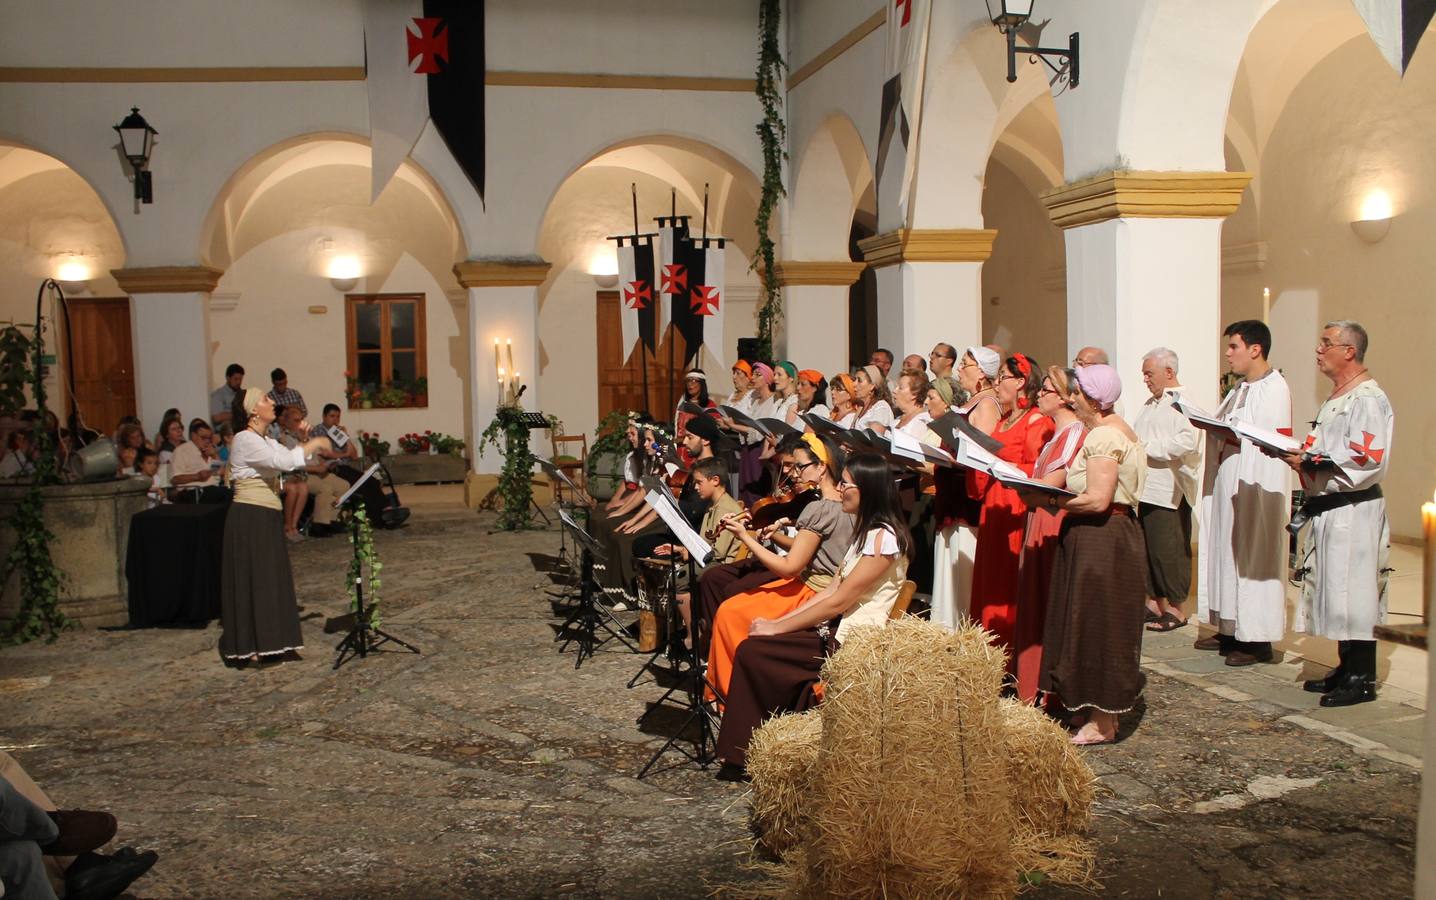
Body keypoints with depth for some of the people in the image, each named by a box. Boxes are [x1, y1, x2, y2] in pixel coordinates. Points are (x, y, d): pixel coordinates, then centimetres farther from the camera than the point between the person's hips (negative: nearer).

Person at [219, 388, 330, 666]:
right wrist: (313, 444, -15)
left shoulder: (265, 441, 15)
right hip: (250, 517, -9)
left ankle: (265, 643, 21)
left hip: (267, 517, 9)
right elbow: (283, 461, -25)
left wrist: (304, 442, 2)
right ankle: (247, 649, 2)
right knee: (252, 580, -4)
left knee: (270, 579, 13)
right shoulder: (245, 440, -14)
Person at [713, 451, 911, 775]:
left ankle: (745, 754, 1)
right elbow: (831, 590, 13)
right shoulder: (867, 532, 17)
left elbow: (838, 602, -18)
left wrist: (777, 627, -11)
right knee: (752, 650, -4)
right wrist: (779, 621, 3)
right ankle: (744, 754, 2)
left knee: (752, 652, -15)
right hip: (836, 630, 9)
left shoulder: (883, 537, -15)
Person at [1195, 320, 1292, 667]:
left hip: (1255, 489, -9)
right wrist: (1204, 422, 5)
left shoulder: (1275, 388, -12)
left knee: (1251, 557, -4)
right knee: (1227, 554, 12)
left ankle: (1257, 641, 3)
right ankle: (1230, 631, 21)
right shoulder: (1239, 389, 17)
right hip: (1228, 485, 9)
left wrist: (1230, 435, -25)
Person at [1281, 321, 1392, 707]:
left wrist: (1310, 461, -21)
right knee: (1335, 591, 14)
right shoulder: (1336, 398, 18)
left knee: (1352, 592, -5)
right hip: (1327, 511, 10)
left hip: (1352, 512, -10)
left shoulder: (1368, 399, -14)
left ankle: (1362, 679, 3)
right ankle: (1346, 670, 23)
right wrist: (1298, 454, 7)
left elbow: (1368, 459, -23)